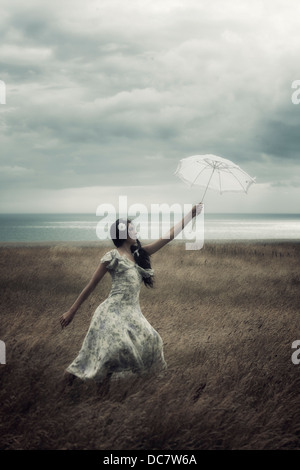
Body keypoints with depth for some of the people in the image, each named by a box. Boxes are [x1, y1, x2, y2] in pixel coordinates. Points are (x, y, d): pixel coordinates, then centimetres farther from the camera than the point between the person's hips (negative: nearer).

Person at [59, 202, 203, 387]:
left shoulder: (140, 254, 12)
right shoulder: (112, 257, -6)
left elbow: (169, 236, 10)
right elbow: (91, 286, -3)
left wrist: (192, 214, 8)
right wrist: (71, 312, -2)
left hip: (132, 312, 8)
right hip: (113, 311, -7)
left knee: (149, 341, 6)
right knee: (114, 344, -21)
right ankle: (72, 372, -3)